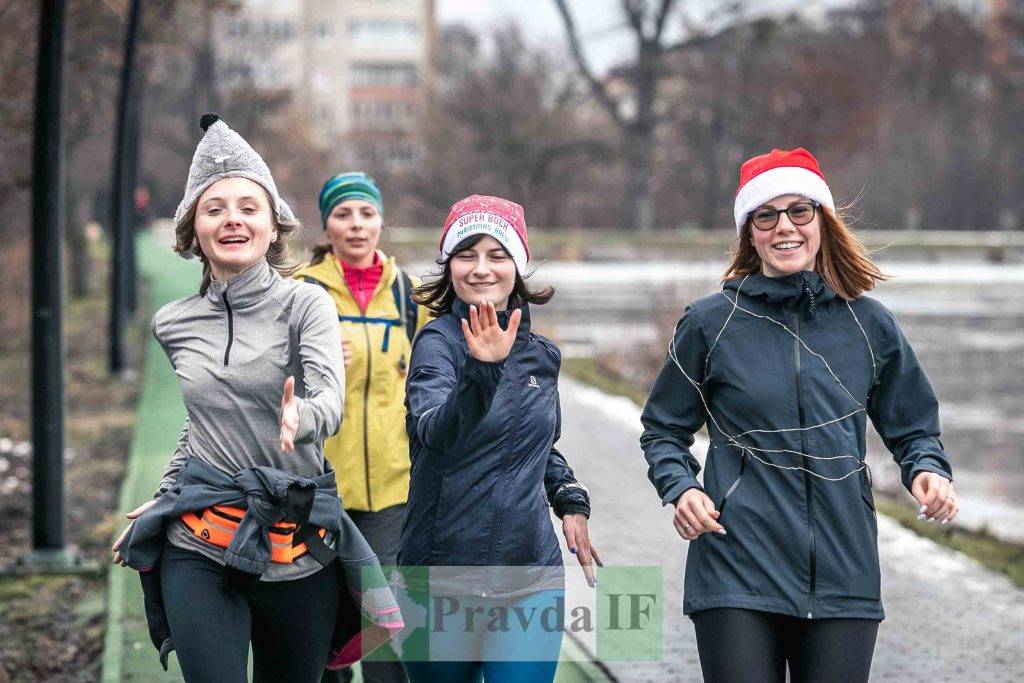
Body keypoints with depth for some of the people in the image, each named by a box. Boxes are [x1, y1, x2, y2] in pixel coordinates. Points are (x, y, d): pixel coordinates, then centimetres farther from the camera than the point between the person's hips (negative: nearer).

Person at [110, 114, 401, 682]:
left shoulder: (305, 304, -5)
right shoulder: (174, 323, 7)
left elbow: (330, 401, -20)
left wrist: (300, 419, -42)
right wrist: (163, 495, 23)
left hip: (297, 545, -1)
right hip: (199, 547, 2)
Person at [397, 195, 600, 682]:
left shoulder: (540, 354, 10)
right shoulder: (439, 340, -8)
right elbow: (435, 431, -28)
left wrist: (571, 501, 11)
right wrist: (482, 369, -43)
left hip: (531, 577, 4)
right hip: (444, 576, -4)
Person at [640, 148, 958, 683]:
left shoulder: (869, 324, 8)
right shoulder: (711, 323, 3)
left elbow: (912, 427, 18)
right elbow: (663, 430, 11)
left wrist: (927, 469, -4)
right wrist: (681, 488, -8)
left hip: (843, 576, 2)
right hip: (737, 571, -2)